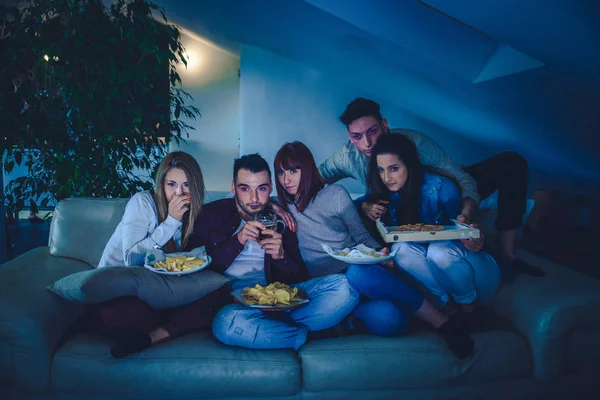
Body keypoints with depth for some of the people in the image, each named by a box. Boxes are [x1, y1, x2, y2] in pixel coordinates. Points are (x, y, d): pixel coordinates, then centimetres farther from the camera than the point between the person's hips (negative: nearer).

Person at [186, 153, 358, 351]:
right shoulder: (213, 214, 9)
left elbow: (301, 277, 14)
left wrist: (281, 256, -8)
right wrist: (237, 241, -12)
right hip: (232, 300, -1)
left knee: (342, 286, -19)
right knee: (228, 323, -39)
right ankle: (310, 334, -18)